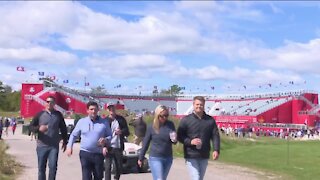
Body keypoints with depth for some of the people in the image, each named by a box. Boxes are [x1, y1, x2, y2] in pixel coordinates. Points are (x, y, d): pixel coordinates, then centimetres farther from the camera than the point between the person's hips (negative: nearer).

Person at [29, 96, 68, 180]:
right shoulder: (40, 114, 3)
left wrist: (65, 141, 14)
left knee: (53, 167, -5)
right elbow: (31, 127, 4)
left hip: (54, 146, 0)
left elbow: (63, 129, 13)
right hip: (41, 146, 0)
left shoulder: (58, 115, 5)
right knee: (41, 168, 7)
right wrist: (39, 128, -17)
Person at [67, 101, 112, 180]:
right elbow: (74, 135, 11)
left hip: (98, 154, 1)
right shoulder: (81, 121, 4)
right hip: (85, 153, -1)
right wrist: (69, 146, -1)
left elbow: (110, 136, 8)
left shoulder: (104, 122, 4)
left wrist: (105, 140, -14)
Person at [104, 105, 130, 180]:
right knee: (108, 167, -6)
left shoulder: (121, 119, 7)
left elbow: (127, 132, 8)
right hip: (109, 147, -3)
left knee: (119, 167, 11)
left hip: (118, 147, 3)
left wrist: (121, 132, -14)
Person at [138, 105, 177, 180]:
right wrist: (141, 158, 7)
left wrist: (174, 140, -19)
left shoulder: (170, 125, 0)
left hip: (168, 158, 4)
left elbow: (175, 141, 6)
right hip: (155, 158, -4)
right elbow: (145, 143, 2)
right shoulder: (151, 127, -7)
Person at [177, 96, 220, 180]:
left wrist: (216, 150, -12)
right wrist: (190, 141, -20)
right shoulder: (186, 120, -4)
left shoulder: (210, 120, 5)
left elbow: (215, 136, 2)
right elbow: (179, 136, -3)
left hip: (204, 156, 4)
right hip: (191, 156, -4)